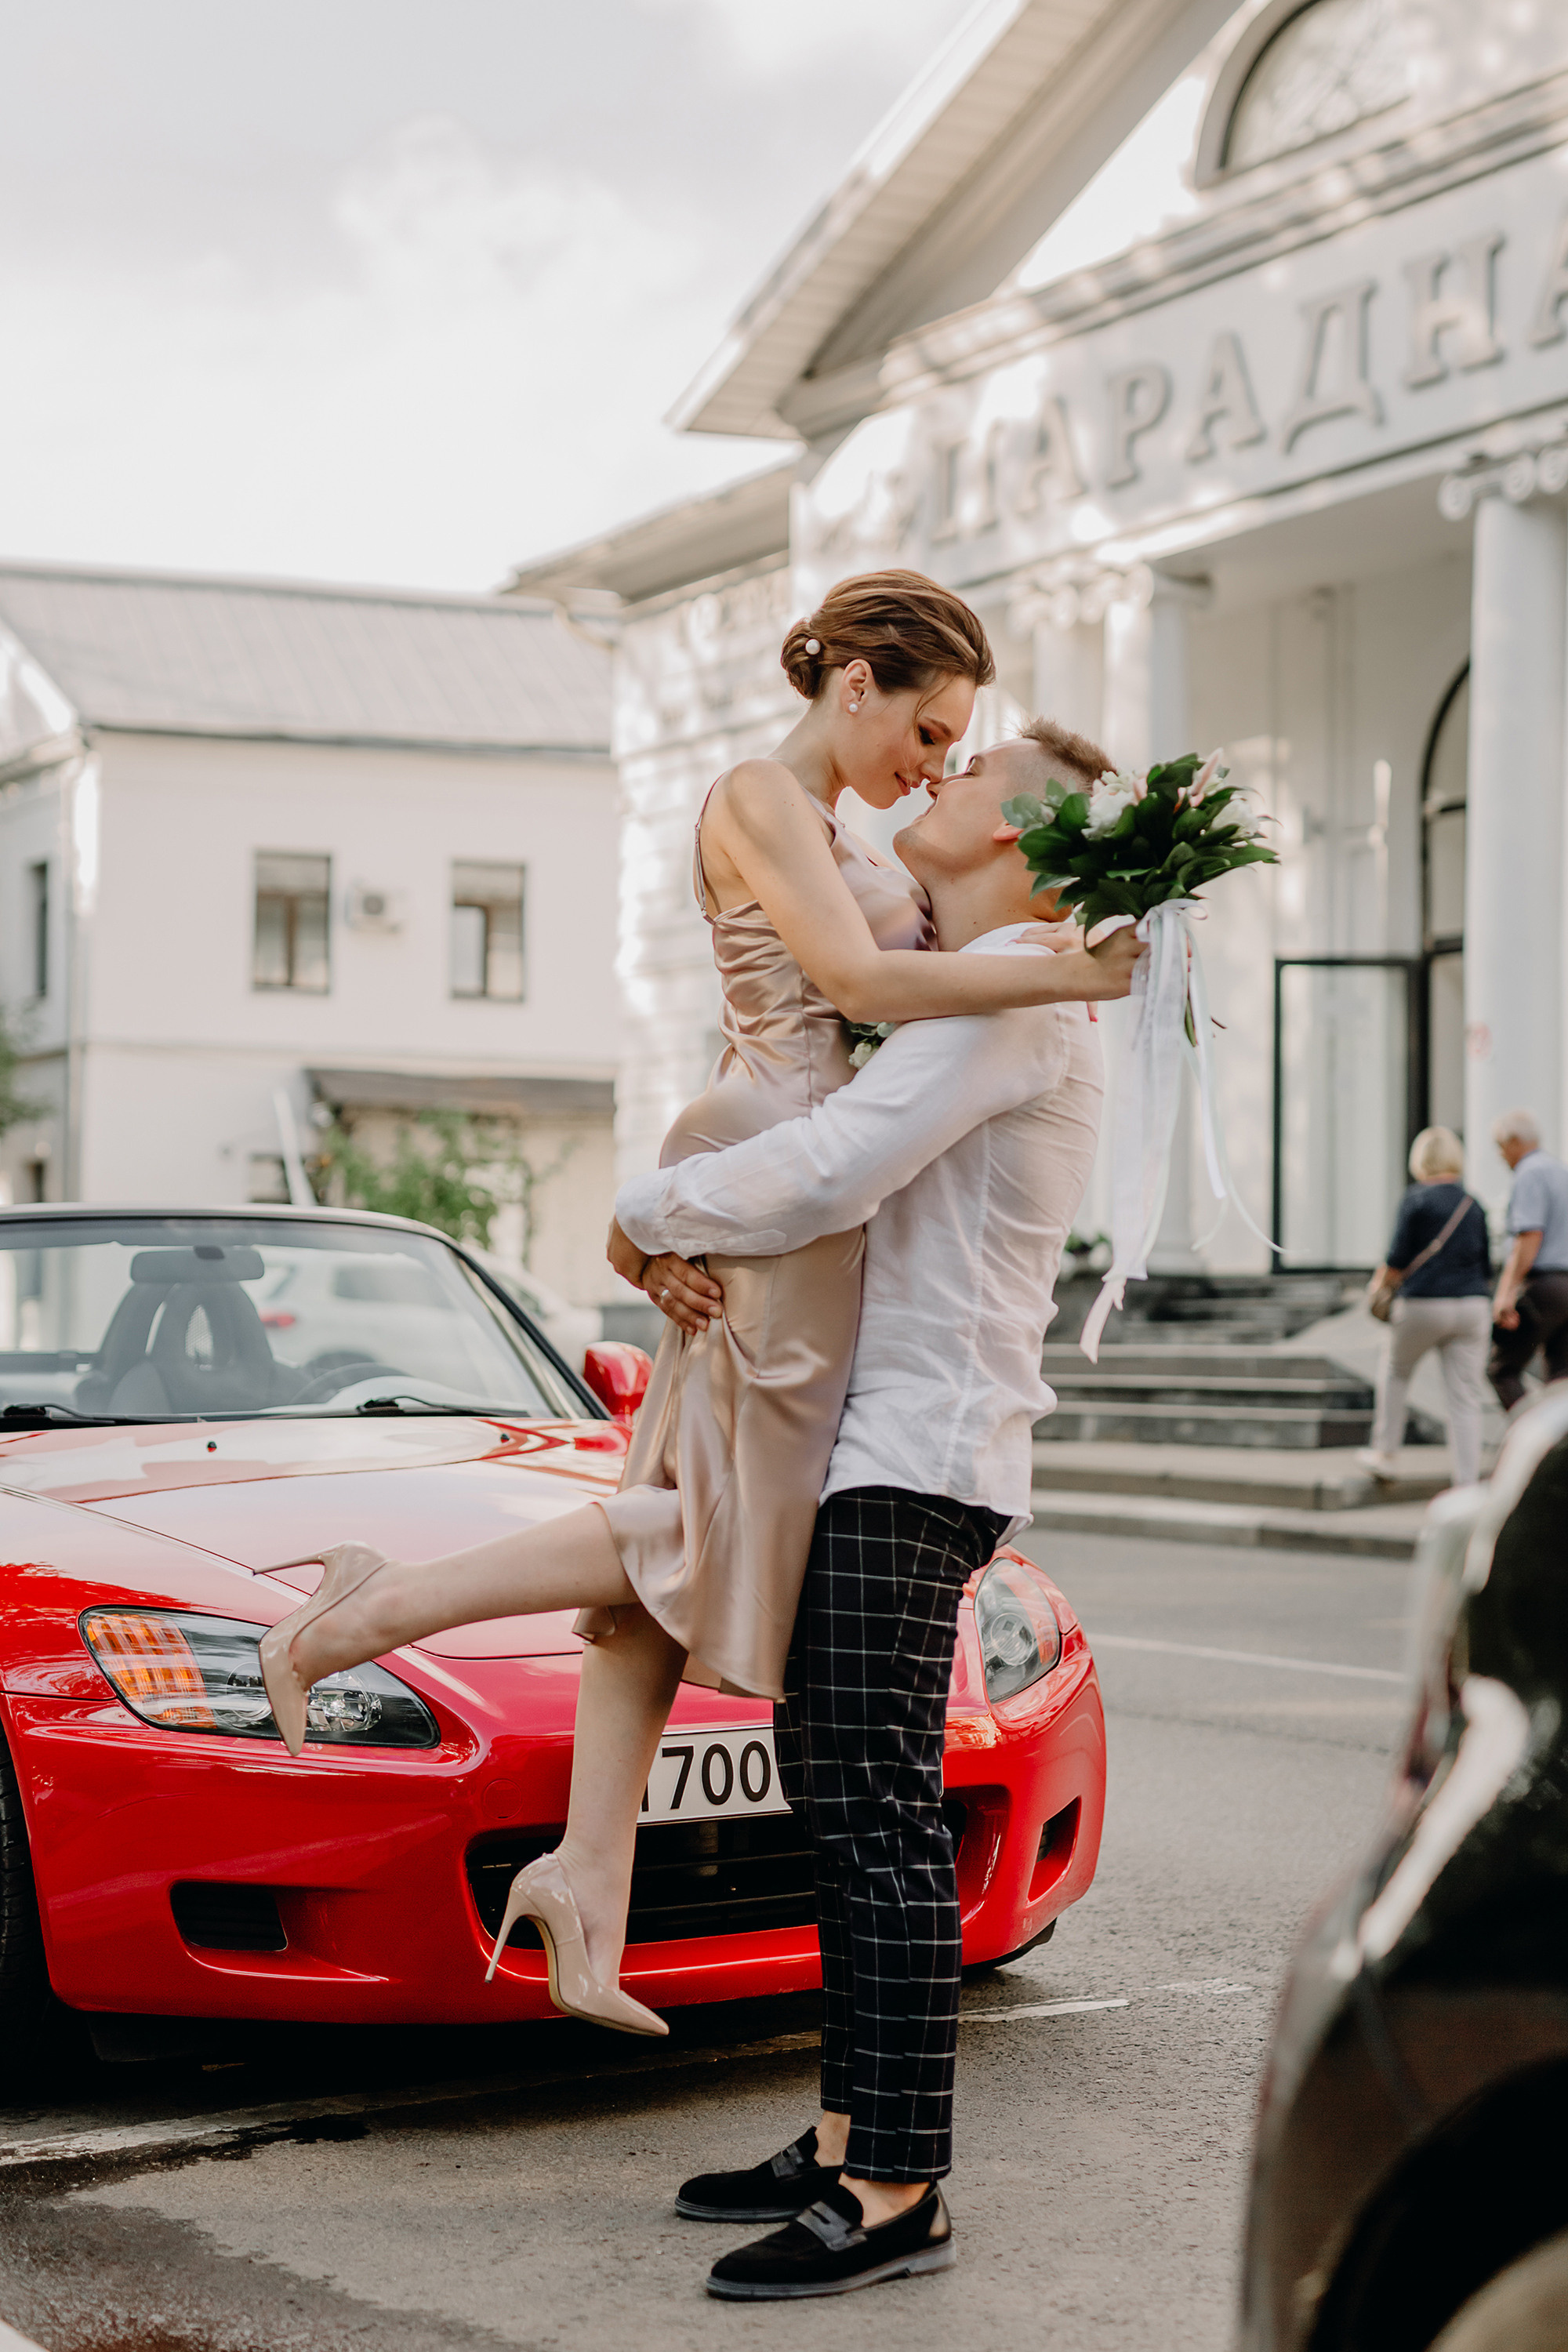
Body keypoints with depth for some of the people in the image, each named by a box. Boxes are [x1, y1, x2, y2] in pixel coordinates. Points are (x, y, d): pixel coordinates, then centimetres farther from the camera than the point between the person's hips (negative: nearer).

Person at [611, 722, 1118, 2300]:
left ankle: (898, 2193, -11)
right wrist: (683, 1242, 0)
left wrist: (647, 1211, -5)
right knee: (838, 1798, 12)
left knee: (883, 1817, -12)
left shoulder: (1020, 994, -11)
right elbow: (817, 1147, 21)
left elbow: (828, 1174, -20)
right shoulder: (959, 1000, 22)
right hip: (872, 1440, 10)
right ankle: (851, 2140, 19)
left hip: (920, 1455, -10)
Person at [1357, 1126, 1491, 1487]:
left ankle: (1384, 1453, 27)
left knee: (1395, 1370, 24)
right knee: (1465, 1399, 2)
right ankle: (1467, 1483, -4)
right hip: (1471, 1307, 3)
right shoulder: (1474, 1204, 8)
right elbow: (1486, 1266, 11)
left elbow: (1399, 1258, -8)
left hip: (1423, 1306, -3)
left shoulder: (1417, 1199, -7)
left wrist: (1379, 1282, 11)